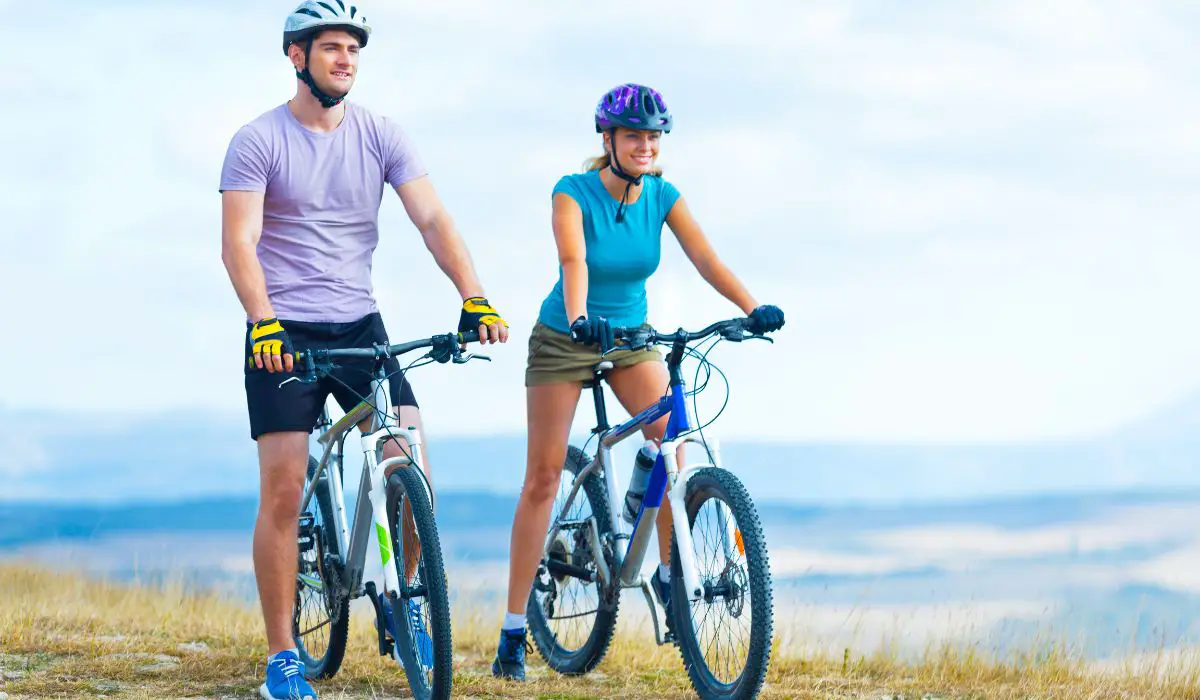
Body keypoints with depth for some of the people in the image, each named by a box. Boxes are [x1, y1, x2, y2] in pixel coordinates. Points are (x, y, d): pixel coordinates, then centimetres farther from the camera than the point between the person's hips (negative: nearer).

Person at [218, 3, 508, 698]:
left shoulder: (380, 135, 3)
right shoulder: (259, 141, -6)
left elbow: (433, 220, -5)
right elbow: (239, 244, -14)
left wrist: (475, 300, -20)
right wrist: (265, 324, -30)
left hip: (360, 326, 3)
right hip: (284, 337, -3)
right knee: (283, 491, -7)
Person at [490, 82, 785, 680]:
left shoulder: (662, 196, -7)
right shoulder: (573, 193, -17)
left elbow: (704, 257, -19)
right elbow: (573, 260, -34)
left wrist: (752, 306, -35)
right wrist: (579, 318, -53)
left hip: (631, 337, 3)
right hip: (563, 340, -3)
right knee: (542, 478, -3)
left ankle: (670, 572, -6)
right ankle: (513, 628, 1)